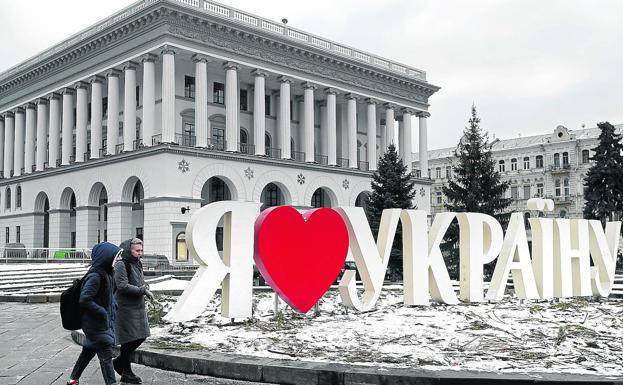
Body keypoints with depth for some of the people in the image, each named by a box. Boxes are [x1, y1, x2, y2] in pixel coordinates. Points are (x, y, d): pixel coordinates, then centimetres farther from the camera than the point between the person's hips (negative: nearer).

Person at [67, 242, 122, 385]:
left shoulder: (106, 273, 6)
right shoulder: (95, 276, -23)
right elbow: (84, 299, -27)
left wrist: (113, 306, 6)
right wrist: (103, 313, -21)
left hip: (105, 321, 10)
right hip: (96, 323, -10)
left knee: (89, 351, 19)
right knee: (106, 354, -5)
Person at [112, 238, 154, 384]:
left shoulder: (137, 263, 14)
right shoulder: (121, 265, -14)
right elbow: (122, 286, -22)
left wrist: (145, 288, 4)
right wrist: (142, 290, -19)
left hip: (138, 306, 9)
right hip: (125, 308, -9)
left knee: (141, 337, 11)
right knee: (129, 339, -1)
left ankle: (119, 361, 29)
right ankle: (126, 373, 13)